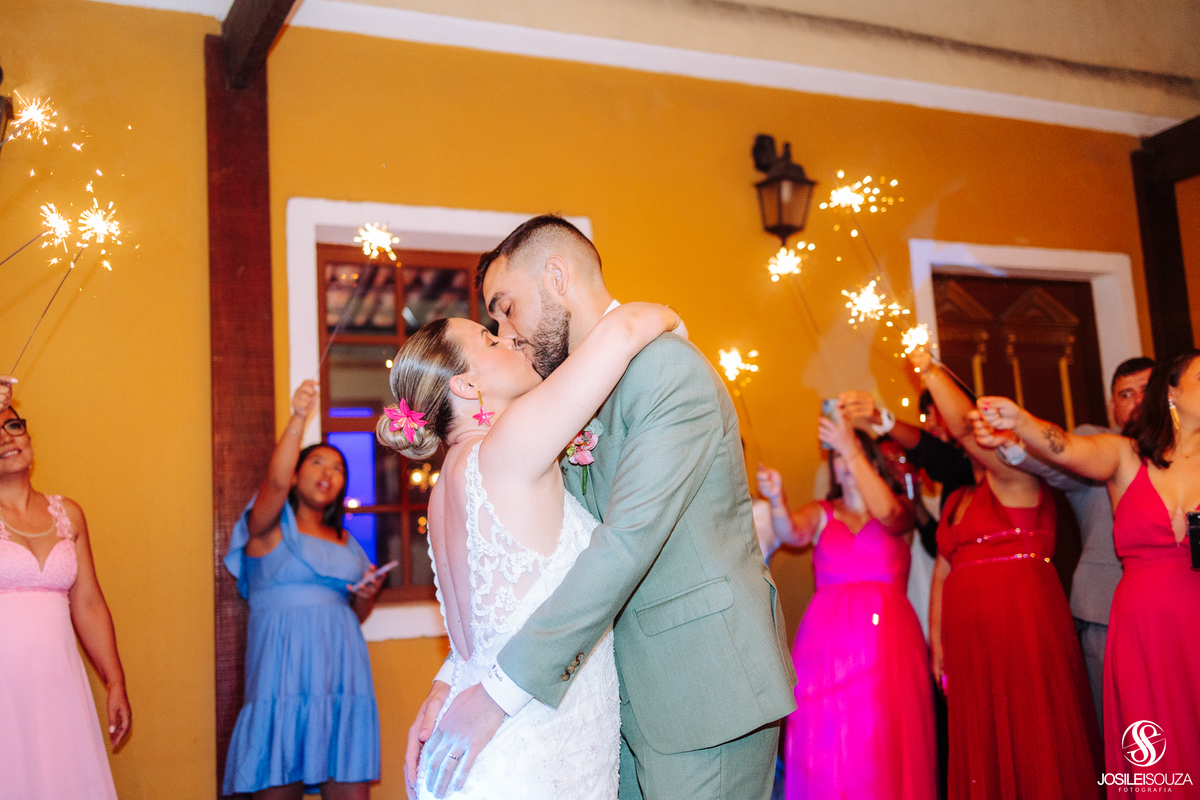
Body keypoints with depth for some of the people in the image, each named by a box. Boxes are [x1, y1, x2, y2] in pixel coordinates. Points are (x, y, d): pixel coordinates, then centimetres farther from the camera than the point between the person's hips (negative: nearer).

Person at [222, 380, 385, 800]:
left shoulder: (346, 542, 21)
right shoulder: (270, 526, 5)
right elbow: (275, 482, -17)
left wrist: (365, 597, 4)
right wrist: (298, 419, -30)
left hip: (342, 667, 5)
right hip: (285, 667, -4)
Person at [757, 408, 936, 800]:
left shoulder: (900, 507, 14)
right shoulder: (820, 513, 16)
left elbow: (887, 513, -10)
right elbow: (793, 533, -5)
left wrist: (852, 450, -14)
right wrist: (776, 501, -27)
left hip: (887, 632, 0)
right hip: (829, 634, 1)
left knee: (886, 741, -8)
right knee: (828, 742, -7)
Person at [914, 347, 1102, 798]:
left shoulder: (1016, 476, -2)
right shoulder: (957, 501, 20)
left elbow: (964, 425, -17)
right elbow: (943, 572, 18)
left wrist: (930, 370, -8)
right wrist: (937, 643, 14)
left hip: (1025, 626, -7)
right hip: (971, 640, 7)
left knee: (1033, 739, -5)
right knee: (984, 748, 7)